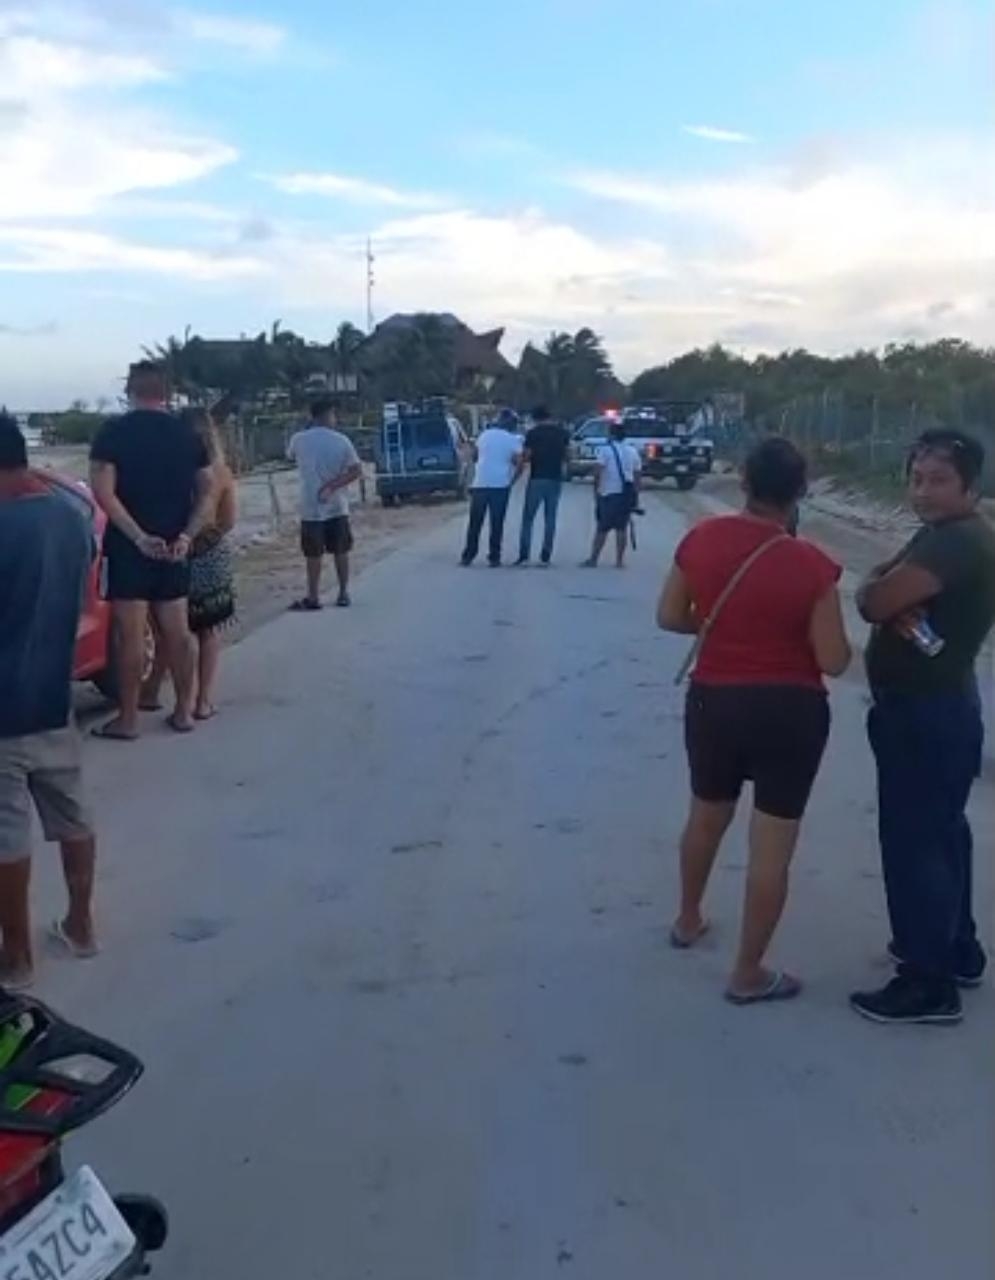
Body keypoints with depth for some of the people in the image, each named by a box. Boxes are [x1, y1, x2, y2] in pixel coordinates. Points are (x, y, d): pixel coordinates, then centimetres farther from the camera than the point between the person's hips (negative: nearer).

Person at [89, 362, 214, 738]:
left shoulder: (113, 432, -6)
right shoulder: (188, 434, 7)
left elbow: (103, 491, -17)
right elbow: (207, 491, 3)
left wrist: (138, 536, -17)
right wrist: (186, 536, -5)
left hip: (128, 547, -4)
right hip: (174, 547, 4)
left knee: (131, 634, 0)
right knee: (177, 630, 12)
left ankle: (127, 719, 5)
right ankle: (184, 710, 18)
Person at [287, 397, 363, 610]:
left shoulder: (298, 439, -5)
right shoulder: (342, 440, -5)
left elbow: (290, 457, 17)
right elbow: (357, 470, -11)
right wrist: (332, 486, -13)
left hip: (311, 508, -1)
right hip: (337, 506, 1)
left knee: (314, 554, 6)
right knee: (341, 551, 11)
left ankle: (313, 598, 10)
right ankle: (343, 594, 17)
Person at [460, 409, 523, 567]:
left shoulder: (484, 435, 9)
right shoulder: (513, 439, -2)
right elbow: (519, 463, -10)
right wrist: (512, 480, 3)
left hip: (480, 483, 3)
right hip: (500, 485, -3)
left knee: (475, 523, 9)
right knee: (497, 523, 3)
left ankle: (468, 556, 10)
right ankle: (494, 558, 3)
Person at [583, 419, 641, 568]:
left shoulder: (606, 450, -3)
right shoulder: (633, 451, 10)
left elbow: (598, 471, -12)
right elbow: (636, 476, 10)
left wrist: (596, 489, -3)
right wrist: (636, 496, 15)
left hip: (608, 494, -3)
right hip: (627, 494, 3)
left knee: (602, 528, 1)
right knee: (622, 528, 7)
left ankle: (593, 559, 3)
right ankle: (620, 560, 6)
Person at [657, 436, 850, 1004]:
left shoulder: (702, 539, -6)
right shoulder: (812, 565, -17)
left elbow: (670, 616, 4)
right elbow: (834, 660, -13)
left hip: (713, 701, 5)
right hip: (789, 712, -4)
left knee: (705, 818, 27)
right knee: (772, 849, 7)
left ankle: (688, 920, 47)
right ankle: (749, 974, 17)